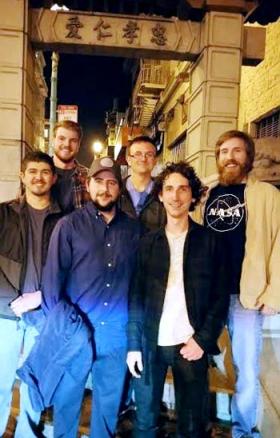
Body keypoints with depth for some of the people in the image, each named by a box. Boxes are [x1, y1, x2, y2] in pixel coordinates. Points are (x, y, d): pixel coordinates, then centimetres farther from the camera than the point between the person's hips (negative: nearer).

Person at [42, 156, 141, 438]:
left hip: (116, 333, 2)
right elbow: (53, 276, -5)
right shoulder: (69, 225, -3)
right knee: (68, 399, 14)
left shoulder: (132, 229, 4)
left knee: (109, 400, 18)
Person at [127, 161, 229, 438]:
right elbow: (135, 296, 3)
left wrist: (203, 340, -9)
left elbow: (220, 297, -1)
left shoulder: (209, 241, 1)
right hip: (151, 344, 1)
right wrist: (133, 345, -3)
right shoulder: (148, 242, 4)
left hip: (191, 345, -1)